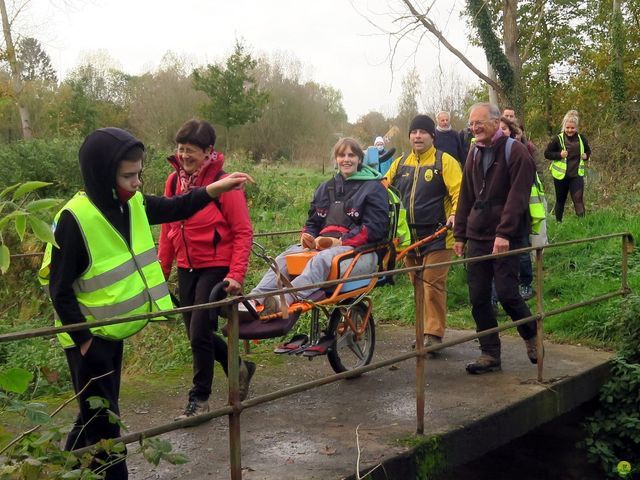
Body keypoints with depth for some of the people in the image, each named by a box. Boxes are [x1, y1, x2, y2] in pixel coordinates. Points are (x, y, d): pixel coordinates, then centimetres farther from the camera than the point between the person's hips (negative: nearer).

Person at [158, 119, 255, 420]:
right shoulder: (174, 180, 2)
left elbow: (243, 232, -12)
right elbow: (168, 228, 10)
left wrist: (236, 275, -19)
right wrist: (162, 269, 8)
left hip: (216, 268, -6)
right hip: (186, 268, 6)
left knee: (200, 333, -6)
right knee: (196, 332, 12)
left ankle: (200, 399, 12)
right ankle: (239, 367, 35)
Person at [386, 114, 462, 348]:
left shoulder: (445, 161, -5)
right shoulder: (400, 163, 12)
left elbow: (459, 193, -13)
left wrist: (455, 215, -29)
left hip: (437, 237, -6)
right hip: (409, 237, 6)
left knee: (433, 285, -8)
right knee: (418, 285, 13)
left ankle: (434, 336, -4)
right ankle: (424, 329, 24)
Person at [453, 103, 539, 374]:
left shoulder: (515, 151, -6)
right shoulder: (474, 154, 14)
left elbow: (517, 197, -15)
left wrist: (504, 233, -22)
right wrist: (460, 235, 13)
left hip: (506, 239, -6)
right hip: (477, 237, 6)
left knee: (506, 293, -8)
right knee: (478, 298, 3)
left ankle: (531, 336, 19)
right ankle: (490, 354, 13)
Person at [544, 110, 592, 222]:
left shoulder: (581, 138, 2)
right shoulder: (558, 139, -8)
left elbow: (588, 151, 19)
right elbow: (547, 153, -4)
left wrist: (586, 156, -4)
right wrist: (559, 155, -19)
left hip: (577, 175, 1)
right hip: (561, 175, -1)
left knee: (578, 200, -12)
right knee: (560, 201, 13)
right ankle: (558, 222, 28)